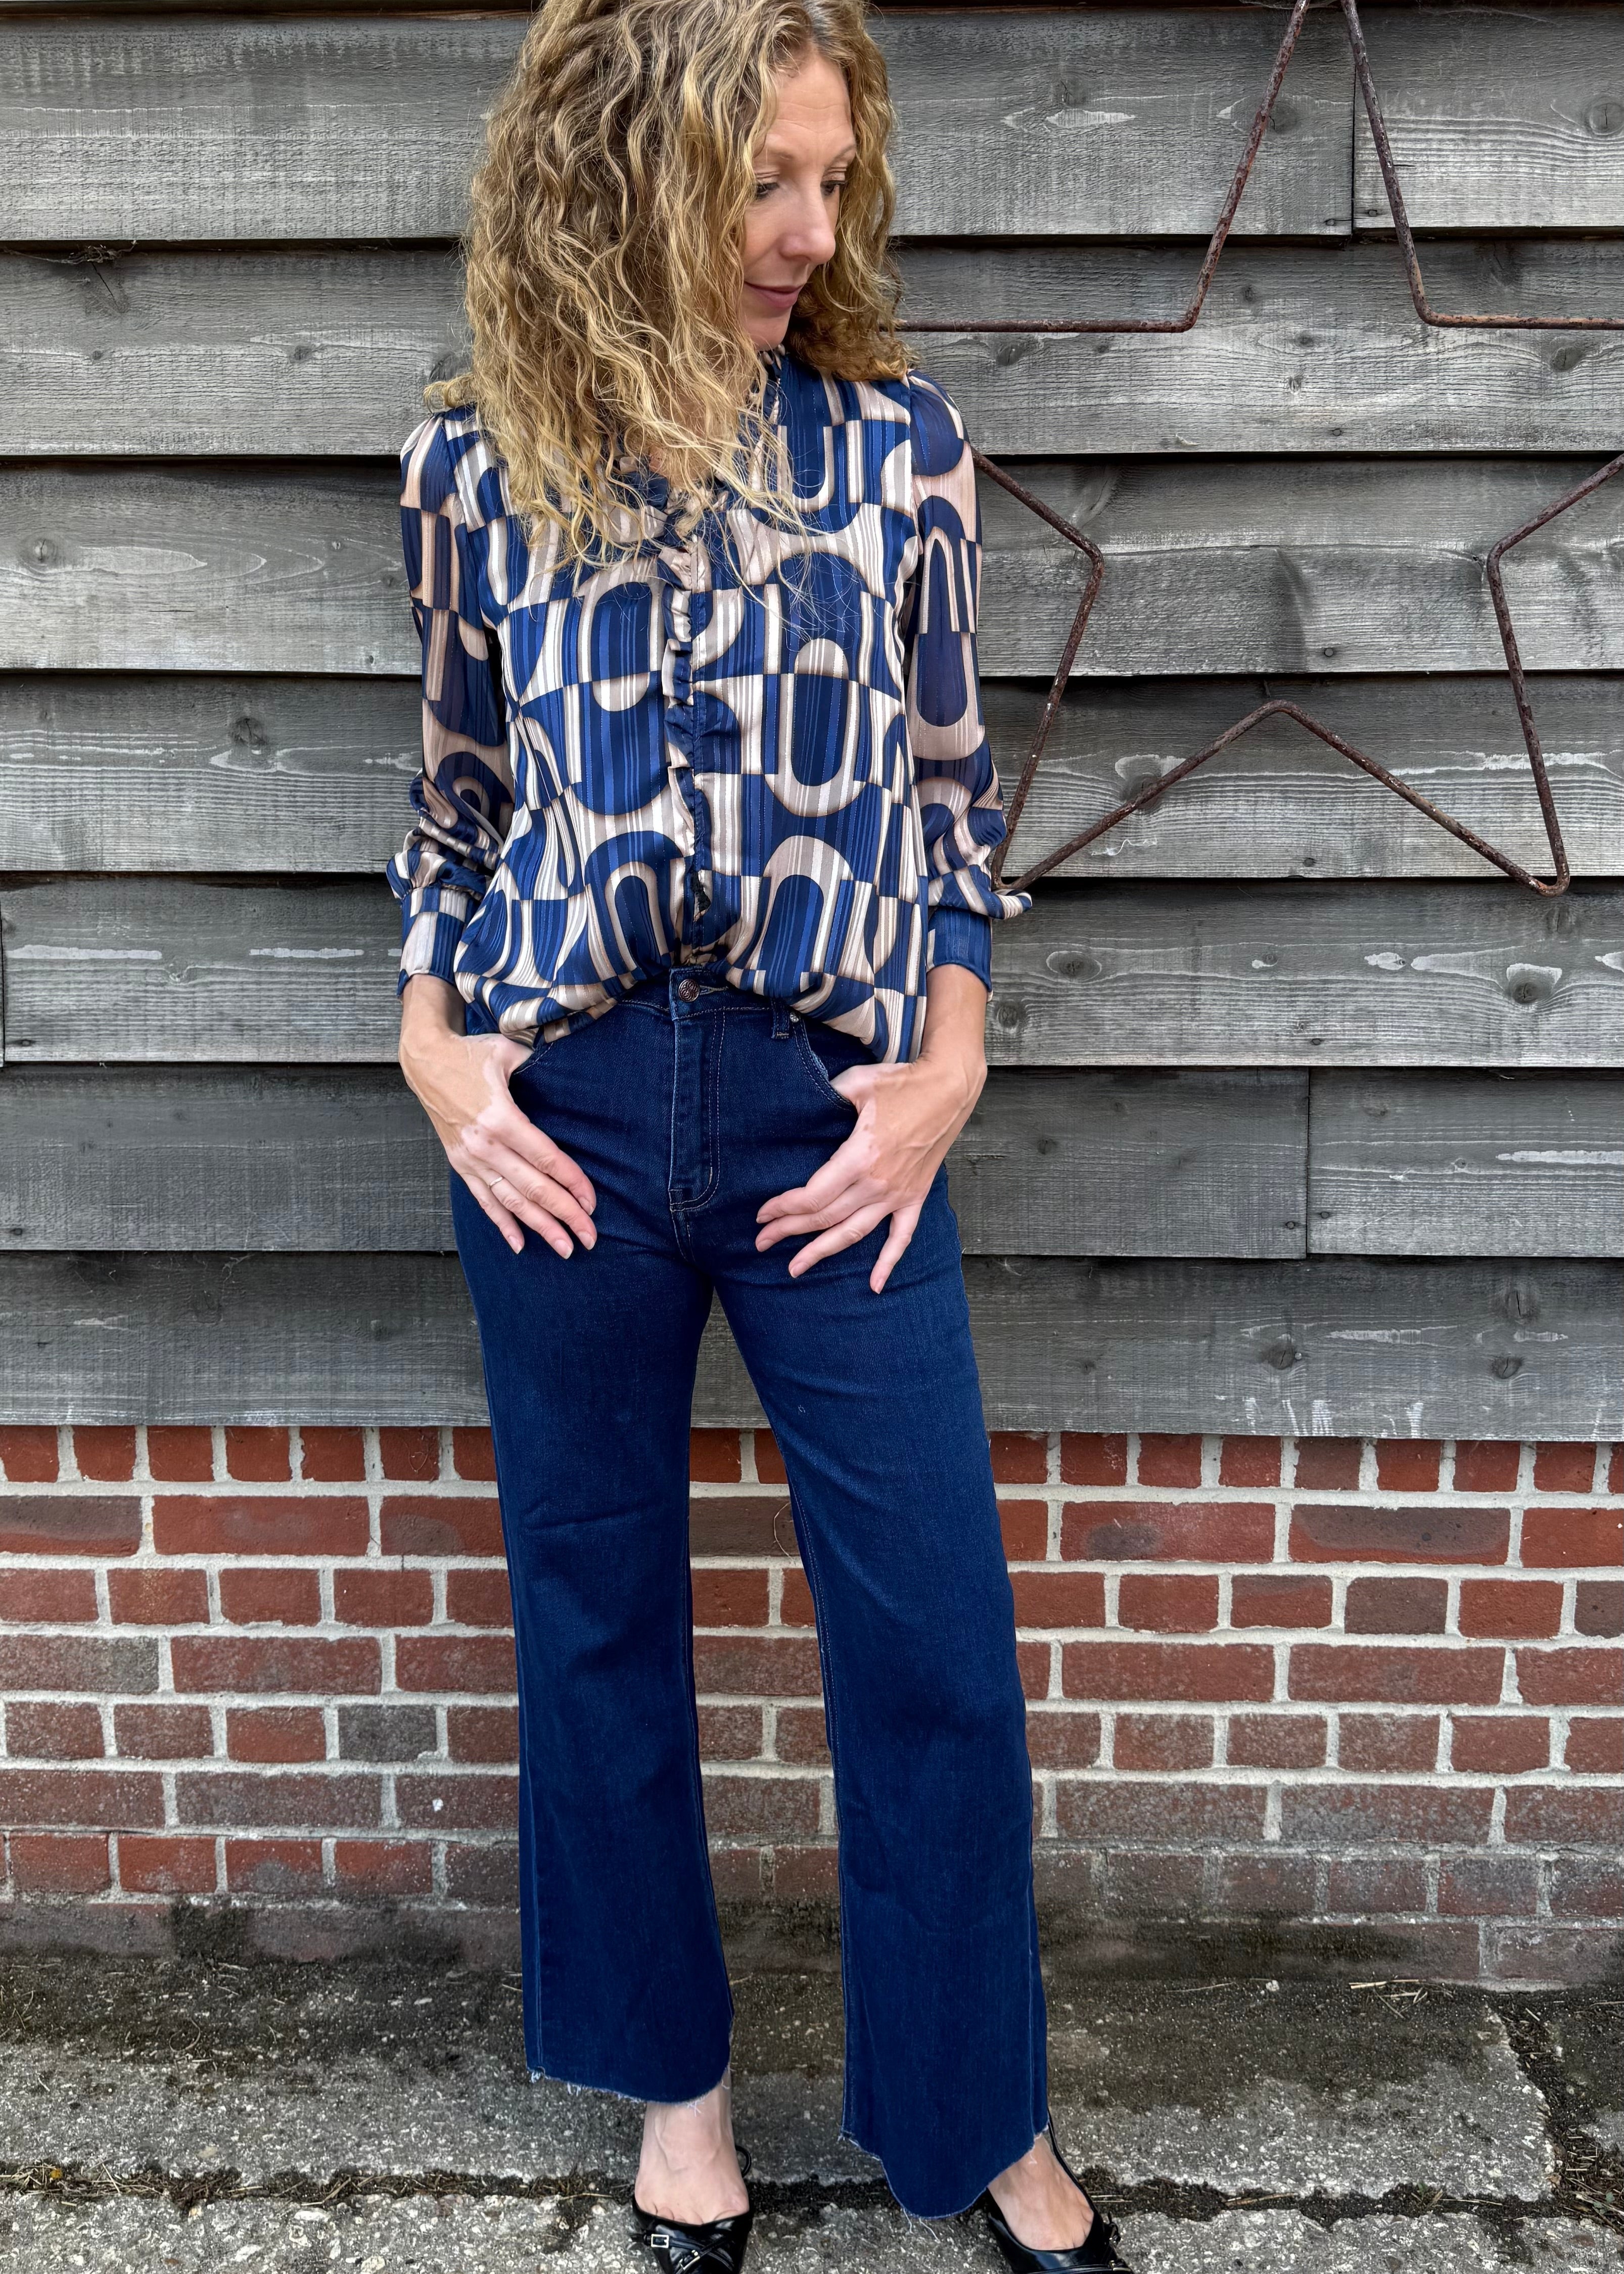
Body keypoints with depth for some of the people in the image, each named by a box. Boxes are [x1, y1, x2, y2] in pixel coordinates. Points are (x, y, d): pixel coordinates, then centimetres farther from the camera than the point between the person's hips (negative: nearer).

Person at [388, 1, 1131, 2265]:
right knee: (597, 1610, 13)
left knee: (935, 1639, 5)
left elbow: (954, 784, 6)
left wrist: (948, 1075, -4)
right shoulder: (475, 459, 3)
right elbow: (456, 785, 11)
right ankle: (673, 2070, 38)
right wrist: (434, 1046, -1)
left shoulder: (896, 443, 2)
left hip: (829, 1112, 0)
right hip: (561, 1118, 1)